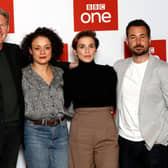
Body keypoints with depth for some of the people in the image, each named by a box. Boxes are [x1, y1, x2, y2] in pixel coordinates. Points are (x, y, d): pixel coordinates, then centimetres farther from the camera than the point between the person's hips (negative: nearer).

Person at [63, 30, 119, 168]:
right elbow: (65, 106, 4)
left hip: (107, 132, 1)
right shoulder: (69, 75, 2)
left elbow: (115, 102, 11)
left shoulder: (108, 72, 3)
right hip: (80, 133, 0)